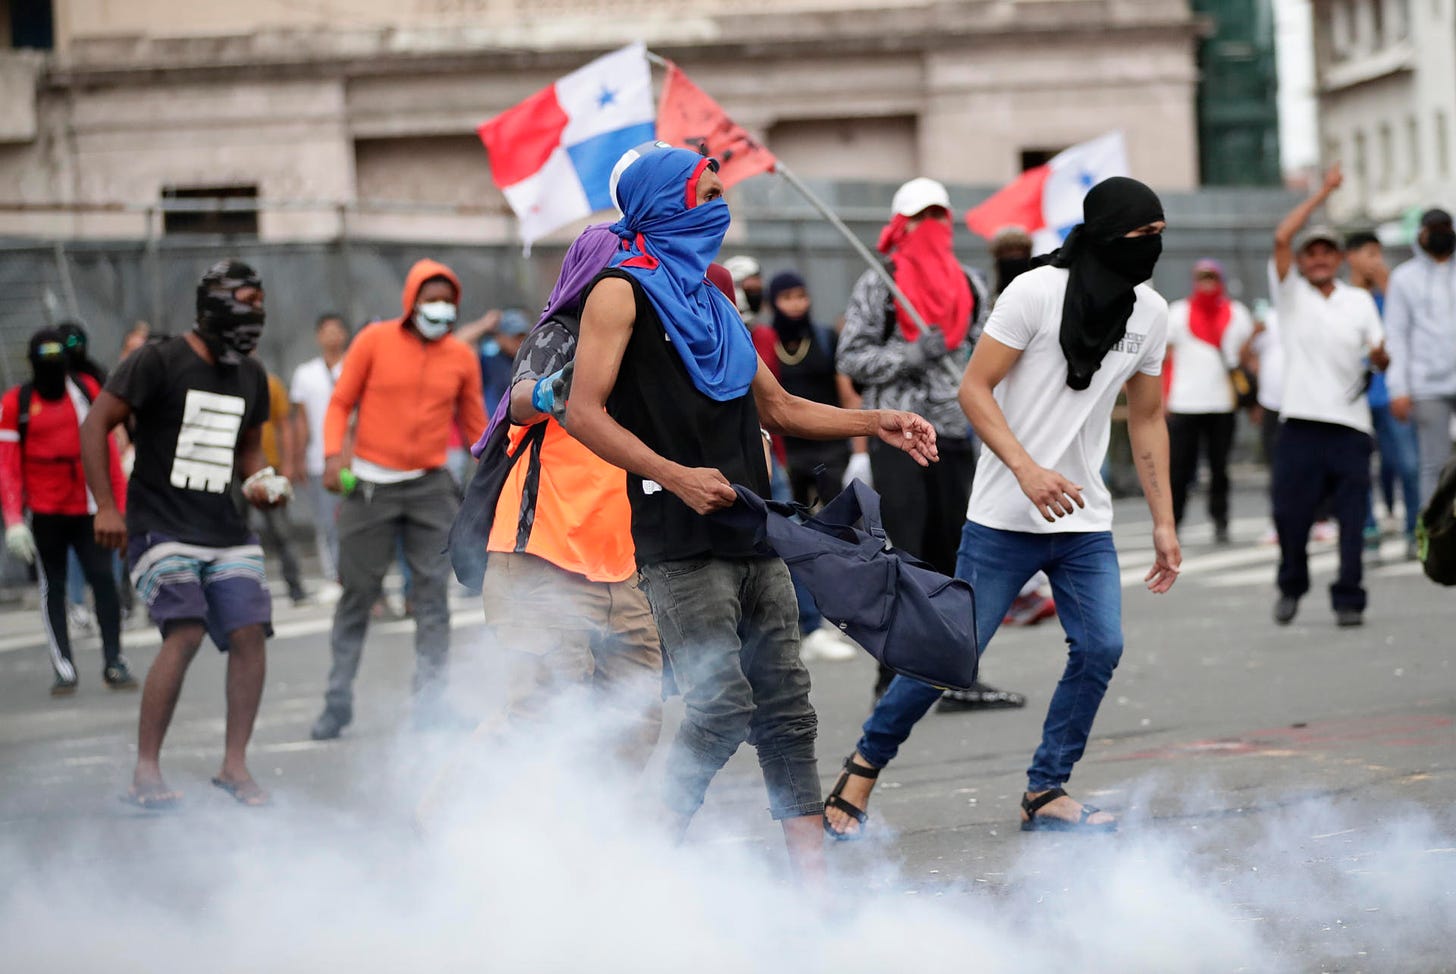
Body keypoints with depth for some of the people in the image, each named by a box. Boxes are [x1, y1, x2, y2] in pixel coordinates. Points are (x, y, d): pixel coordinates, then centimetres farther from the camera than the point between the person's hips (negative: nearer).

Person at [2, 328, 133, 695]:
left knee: (103, 579, -6)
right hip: (45, 511, -1)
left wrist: (120, 504, 8)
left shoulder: (87, 390, 4)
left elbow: (107, 448, 9)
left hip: (88, 508, 1)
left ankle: (114, 662, 1)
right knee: (53, 587, 5)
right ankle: (63, 668, 8)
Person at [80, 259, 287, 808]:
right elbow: (96, 426, -7)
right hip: (161, 529, -6)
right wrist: (106, 507, -12)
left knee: (249, 633, -7)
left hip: (225, 531, 6)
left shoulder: (250, 377, 11)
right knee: (185, 633, -21)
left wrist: (259, 480, 2)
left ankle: (234, 764, 7)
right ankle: (146, 771, -11)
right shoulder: (159, 362, -8)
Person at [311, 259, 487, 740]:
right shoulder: (375, 340, -2)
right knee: (357, 593, 3)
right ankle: (338, 699, 12)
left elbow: (474, 422, 12)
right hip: (372, 485, -2)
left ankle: (430, 697, -1)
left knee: (432, 592, -3)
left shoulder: (461, 356, 5)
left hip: (431, 487, 2)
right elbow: (341, 403, 1)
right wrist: (334, 453, -14)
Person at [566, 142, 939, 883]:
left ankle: (812, 874, 3)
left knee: (785, 709, 3)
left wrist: (876, 423, 17)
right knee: (722, 707, -15)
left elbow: (777, 408, 28)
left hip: (750, 537, 8)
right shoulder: (622, 292, -2)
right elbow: (586, 413, -11)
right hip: (680, 543, -8)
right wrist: (677, 477, -20)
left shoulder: (708, 301, 21)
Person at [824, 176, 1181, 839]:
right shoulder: (1036, 292, -12)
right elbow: (974, 389, -13)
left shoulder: (1150, 312, 6)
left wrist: (1164, 522, 11)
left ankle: (1045, 793, 5)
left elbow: (1146, 419, 15)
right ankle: (862, 770, 14)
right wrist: (1027, 469, -25)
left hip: (1086, 521, 5)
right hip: (1005, 518, -5)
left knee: (1100, 648, -9)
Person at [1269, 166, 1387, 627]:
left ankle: (1349, 599, 3)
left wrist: (1380, 356, -15)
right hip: (1301, 421, -1)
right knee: (1290, 513, -1)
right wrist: (1322, 193, -4)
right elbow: (1281, 238, -7)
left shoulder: (1360, 301, 13)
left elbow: (1381, 359, 10)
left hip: (1350, 424, 1)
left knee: (1352, 518, -3)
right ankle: (1291, 587, 21)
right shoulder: (1291, 294, 7)